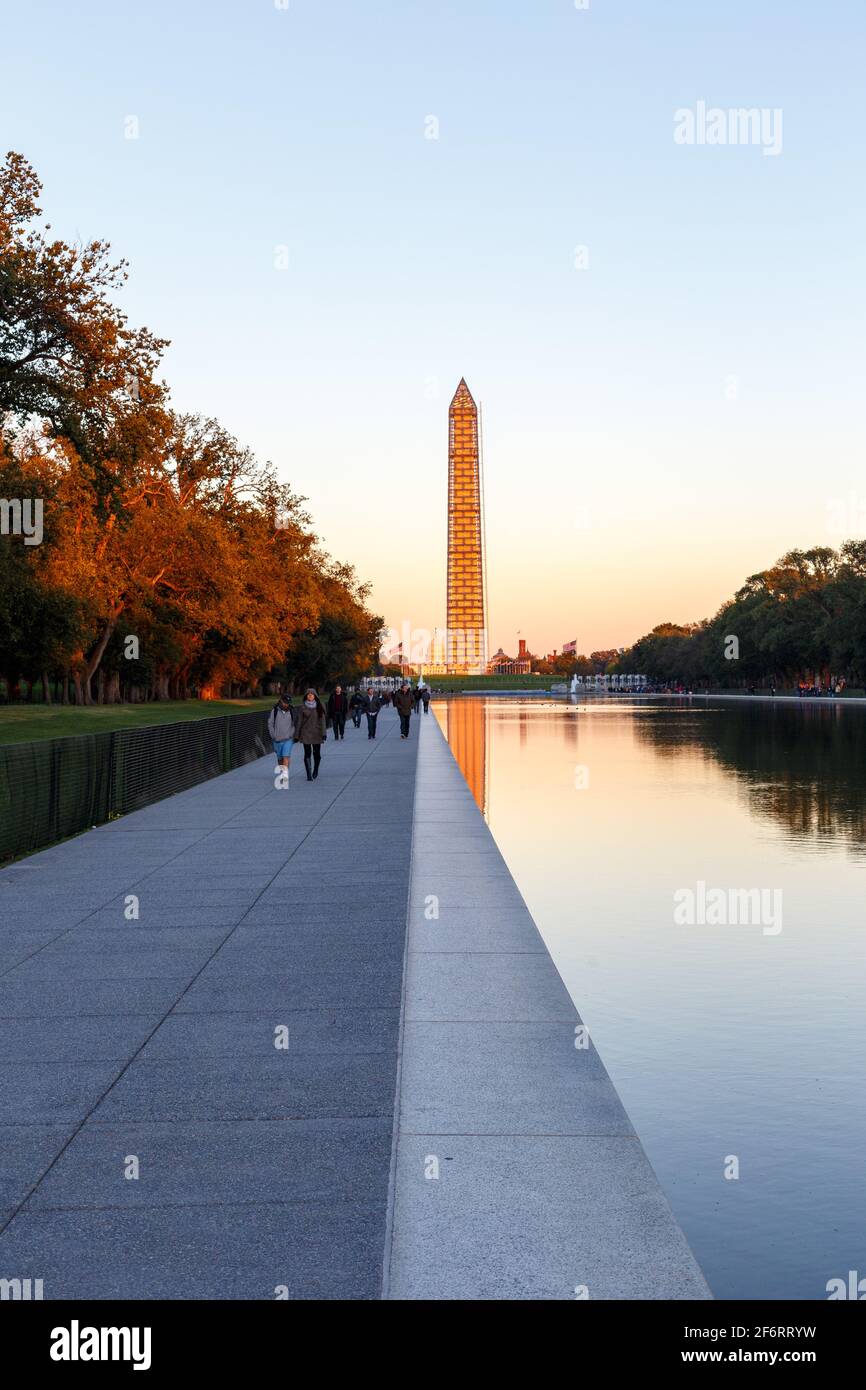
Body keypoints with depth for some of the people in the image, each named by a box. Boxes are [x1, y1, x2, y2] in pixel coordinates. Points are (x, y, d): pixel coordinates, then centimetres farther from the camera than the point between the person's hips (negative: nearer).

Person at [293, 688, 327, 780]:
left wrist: (324, 733, -7)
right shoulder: (302, 707, 0)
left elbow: (322, 720, 2)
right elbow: (298, 722, 1)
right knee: (307, 754, -6)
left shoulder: (319, 707, 4)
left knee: (317, 753, 9)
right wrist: (296, 735, -1)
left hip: (317, 734, 2)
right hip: (306, 734, -2)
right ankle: (309, 775, -8)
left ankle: (315, 771, 33)